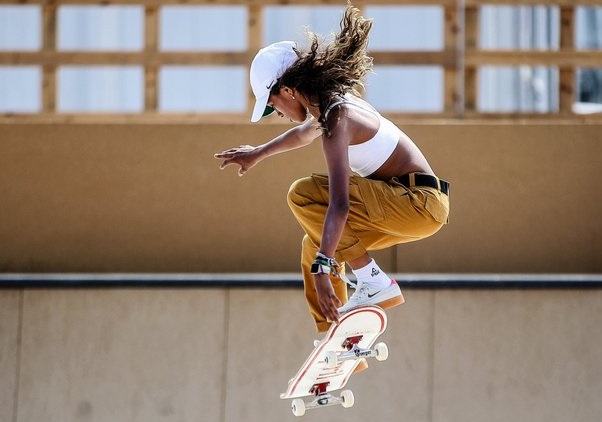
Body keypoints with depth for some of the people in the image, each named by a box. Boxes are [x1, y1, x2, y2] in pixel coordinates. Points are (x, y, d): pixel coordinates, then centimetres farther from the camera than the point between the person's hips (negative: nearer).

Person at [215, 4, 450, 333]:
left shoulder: (337, 118, -19)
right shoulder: (336, 102, 9)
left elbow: (339, 203, -30)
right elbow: (304, 134, 35)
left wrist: (322, 268, -35)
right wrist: (257, 154, 50)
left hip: (419, 204, -10)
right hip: (420, 203, 10)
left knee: (304, 194, -16)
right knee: (316, 244, 16)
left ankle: (374, 284, -13)